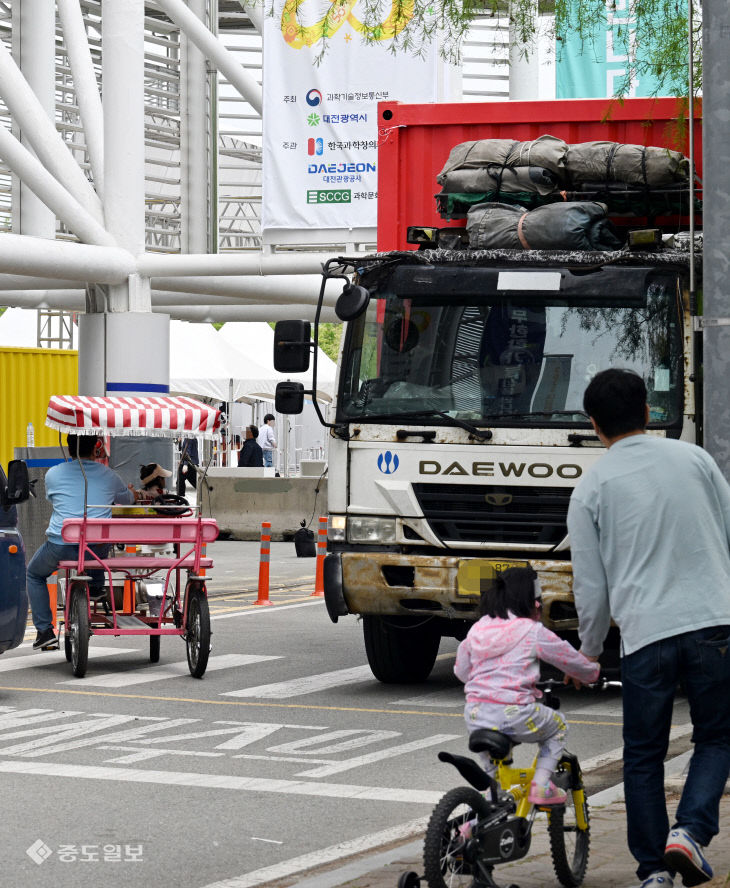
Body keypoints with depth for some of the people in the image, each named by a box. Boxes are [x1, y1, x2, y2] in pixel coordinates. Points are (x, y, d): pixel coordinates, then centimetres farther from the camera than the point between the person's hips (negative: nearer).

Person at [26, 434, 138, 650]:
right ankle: (96, 587, 41)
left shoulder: (53, 474, 3)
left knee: (34, 575, 26)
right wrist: (130, 491, 52)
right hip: (97, 549, 2)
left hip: (60, 547, -2)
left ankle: (45, 630, 13)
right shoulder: (107, 475, 6)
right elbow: (129, 499, 26)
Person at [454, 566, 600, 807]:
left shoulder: (478, 630, 11)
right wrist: (592, 672, 30)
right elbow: (572, 660, 9)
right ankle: (541, 785, 12)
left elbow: (461, 671, 22)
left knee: (492, 771, 30)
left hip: (475, 717, 5)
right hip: (514, 716, -5)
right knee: (558, 726, 24)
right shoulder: (534, 632, -3)